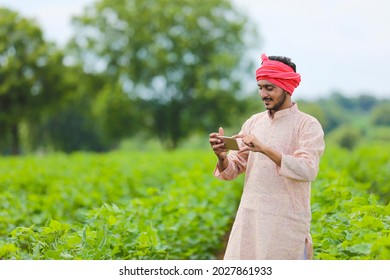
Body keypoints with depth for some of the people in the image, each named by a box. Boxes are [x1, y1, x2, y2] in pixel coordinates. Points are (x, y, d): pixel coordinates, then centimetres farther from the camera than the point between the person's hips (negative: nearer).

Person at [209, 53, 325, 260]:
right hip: (250, 219, 5)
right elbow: (232, 170, 9)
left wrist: (264, 149, -27)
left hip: (287, 222, -4)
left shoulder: (308, 125, -4)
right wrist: (222, 157, -15)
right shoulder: (253, 123, 11)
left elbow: (308, 170, -19)